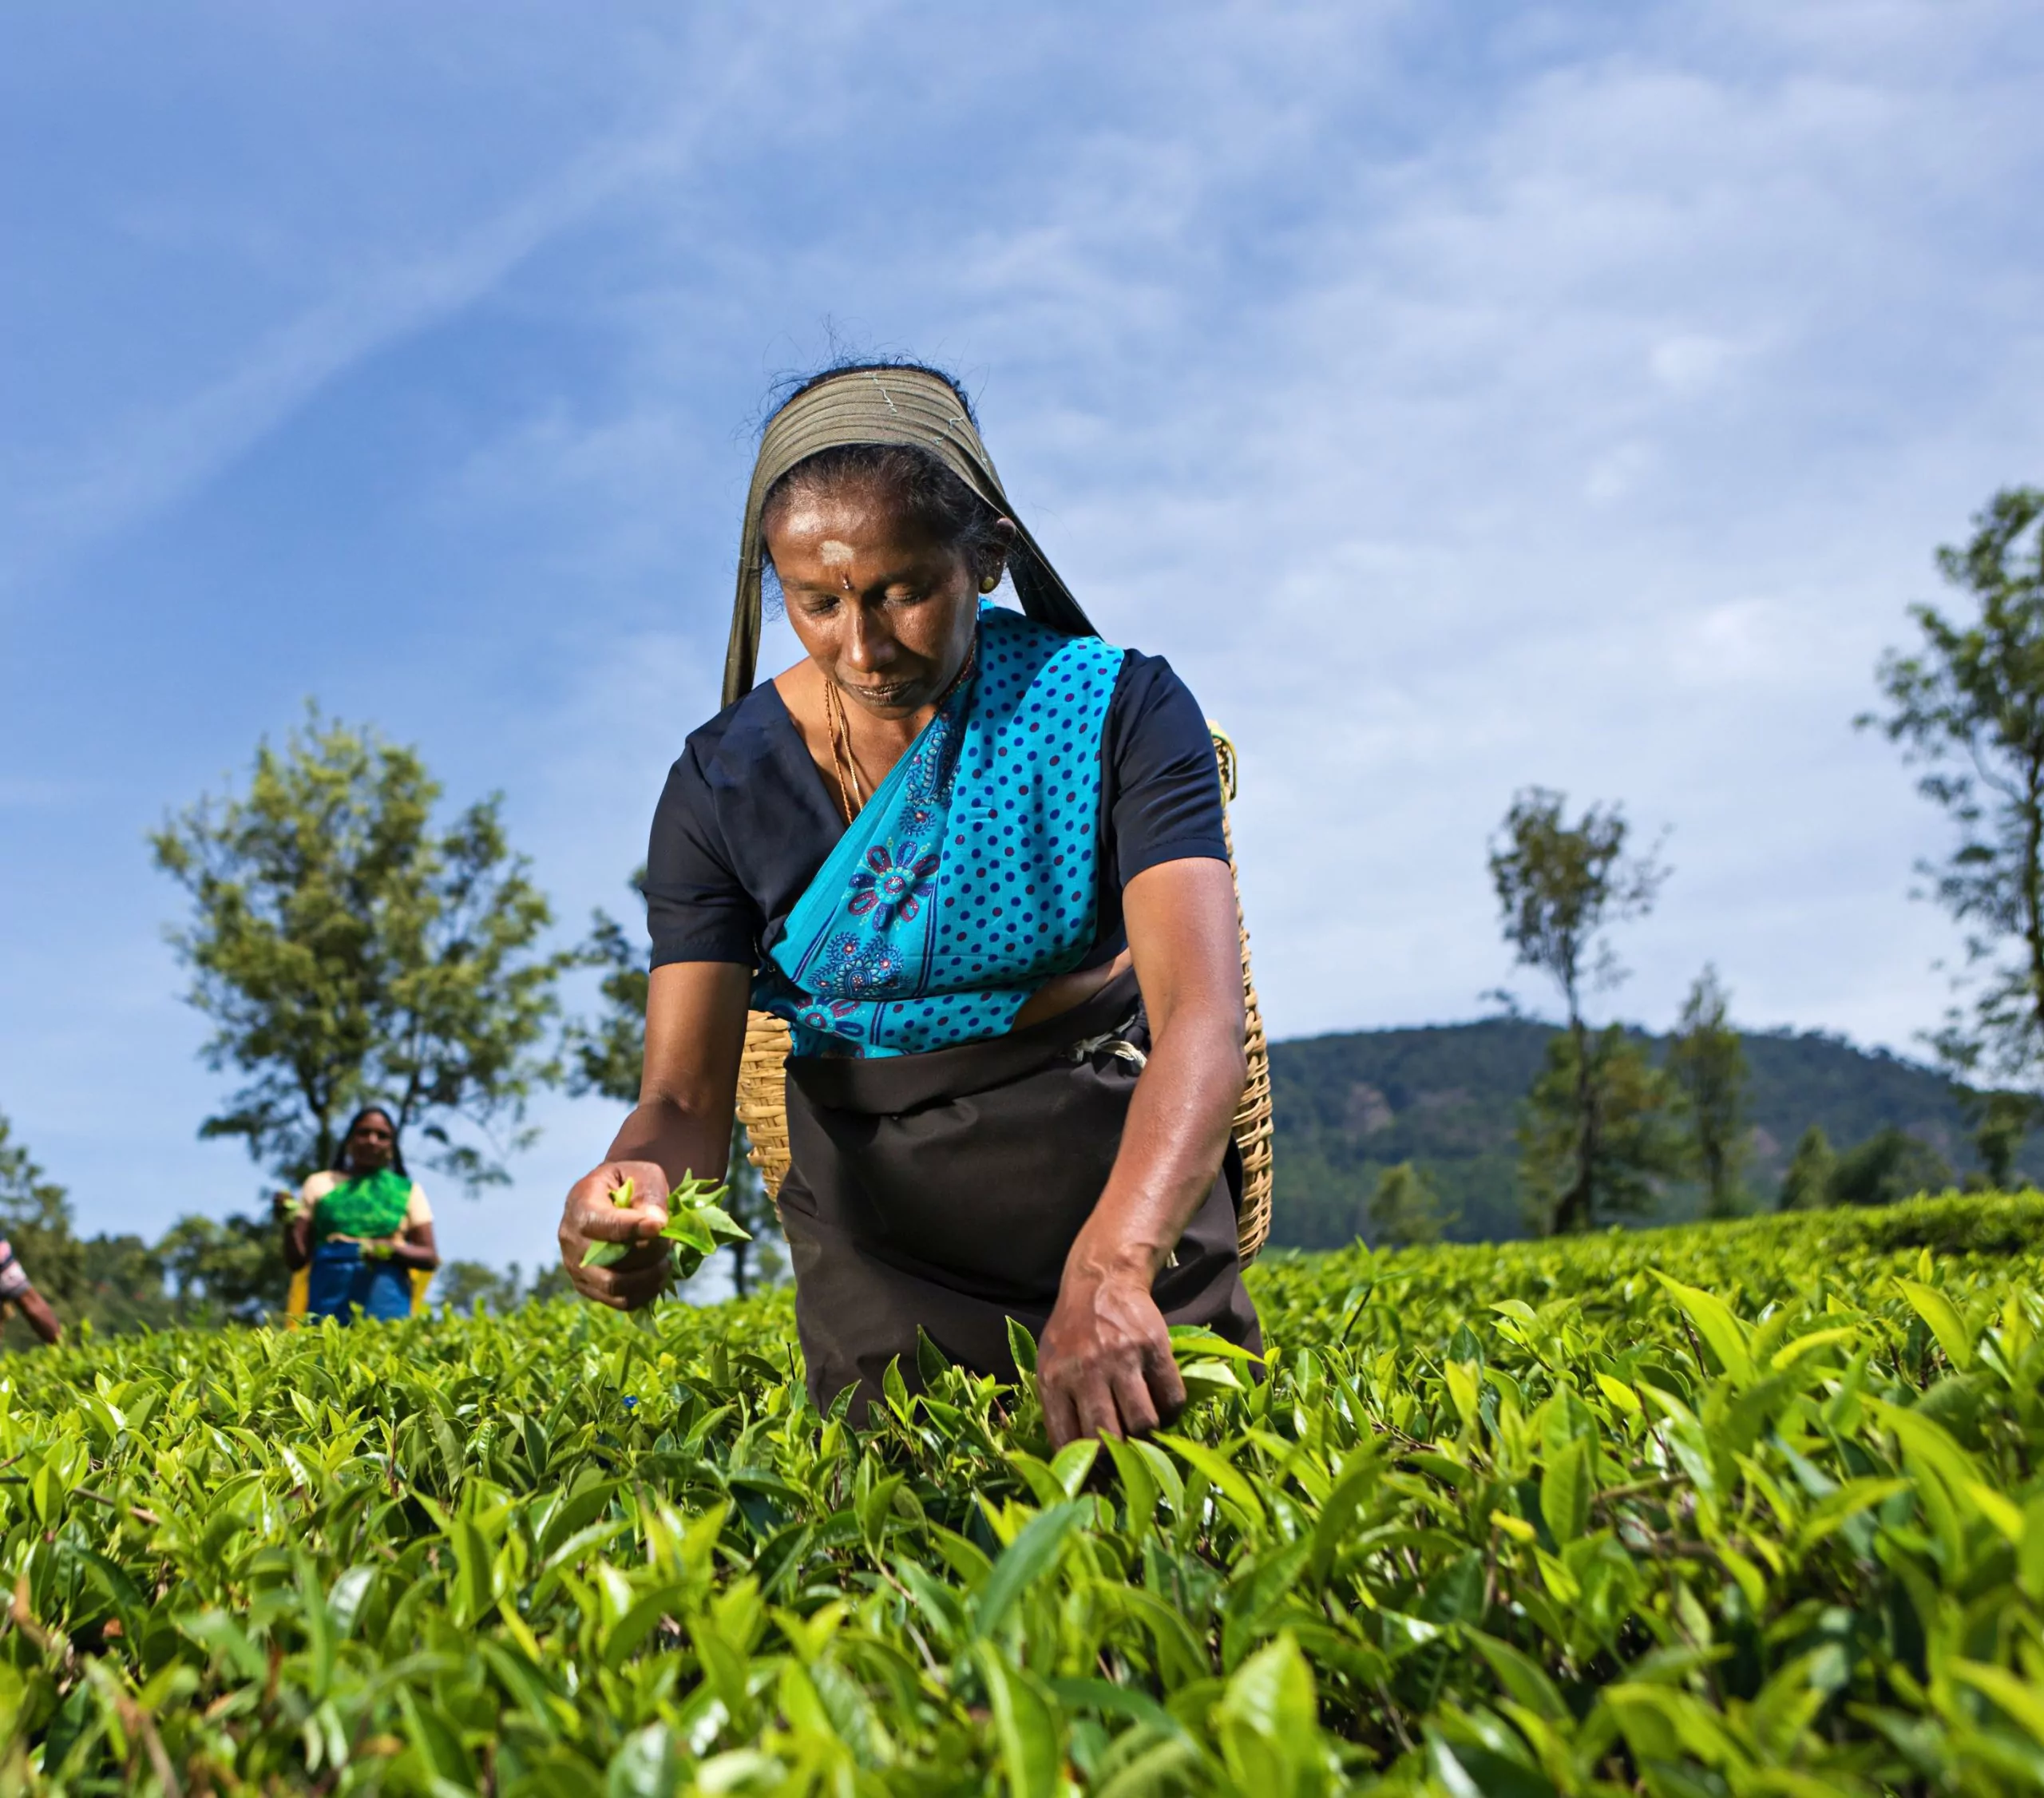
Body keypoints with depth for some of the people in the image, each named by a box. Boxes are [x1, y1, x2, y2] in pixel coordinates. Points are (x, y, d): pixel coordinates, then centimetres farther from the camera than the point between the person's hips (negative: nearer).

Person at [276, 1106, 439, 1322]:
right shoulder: (320, 1184, 13)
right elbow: (296, 1260, 11)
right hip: (329, 1299, 1)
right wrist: (290, 1221, -7)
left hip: (385, 1302, 0)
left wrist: (390, 1249, -11)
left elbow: (430, 1258, 6)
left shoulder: (408, 1191, 12)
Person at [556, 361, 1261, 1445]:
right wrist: (639, 1184, -38)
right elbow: (686, 1091, -13)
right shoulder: (722, 784, -10)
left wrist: (1111, 1262, -47)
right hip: (878, 1238, 1)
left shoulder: (1118, 712, -16)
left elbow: (1202, 1018, -29)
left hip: (1126, 1199, -1)